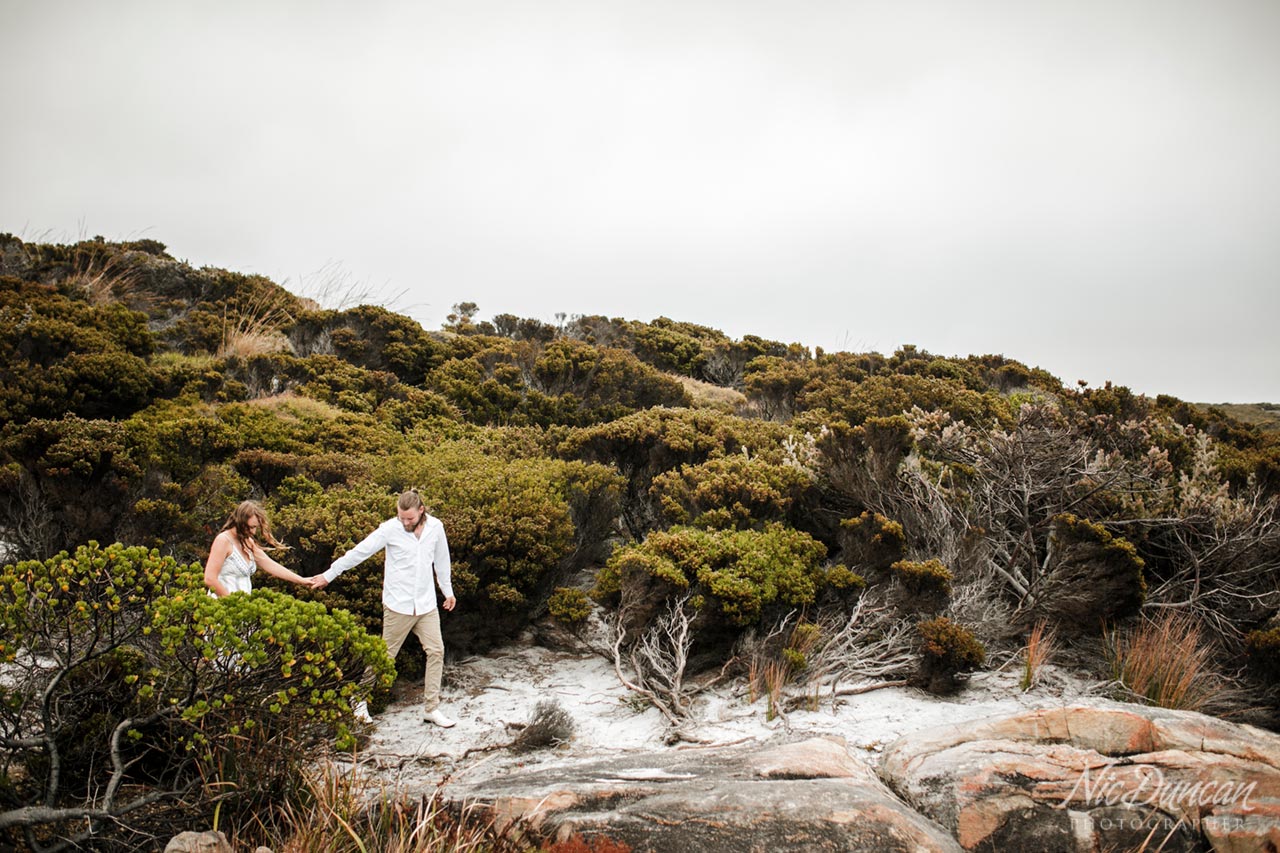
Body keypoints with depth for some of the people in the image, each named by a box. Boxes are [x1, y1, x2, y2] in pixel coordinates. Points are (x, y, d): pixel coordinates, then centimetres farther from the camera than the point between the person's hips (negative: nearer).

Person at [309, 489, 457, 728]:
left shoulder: (435, 527, -1)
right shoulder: (390, 529, -11)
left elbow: (441, 560, 12)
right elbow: (359, 552, -7)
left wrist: (448, 591, 20)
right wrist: (329, 575, -4)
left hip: (427, 604, 3)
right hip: (398, 604, -3)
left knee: (436, 651, 2)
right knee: (385, 654, 4)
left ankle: (431, 708, 11)